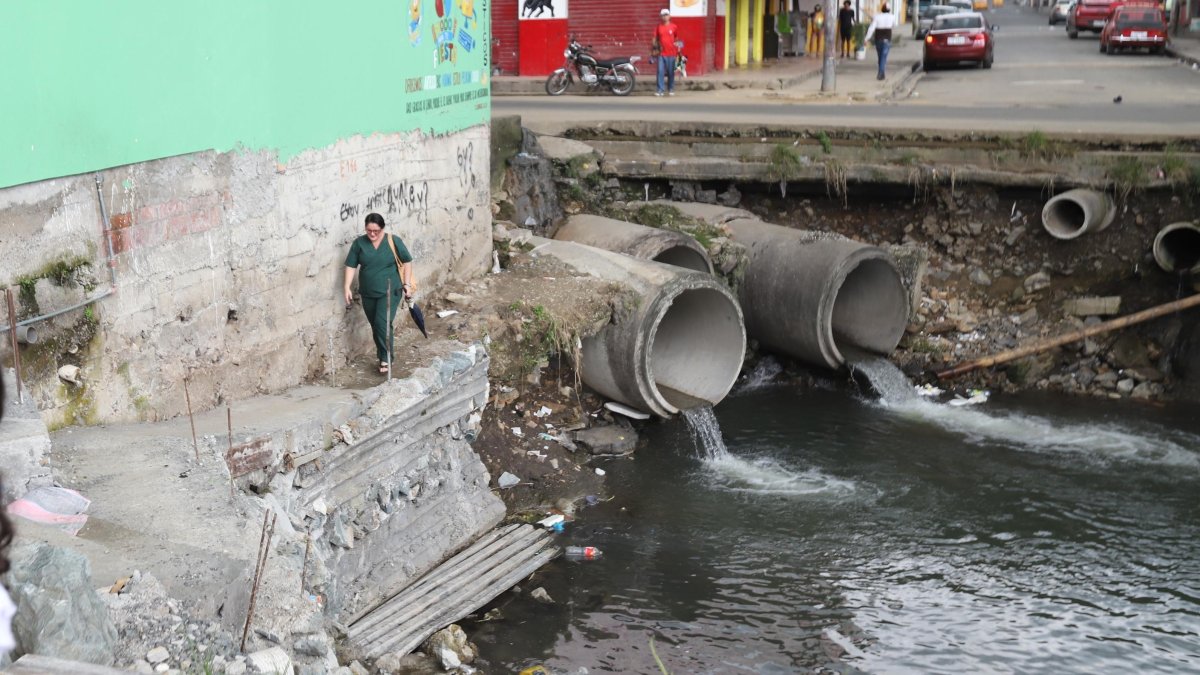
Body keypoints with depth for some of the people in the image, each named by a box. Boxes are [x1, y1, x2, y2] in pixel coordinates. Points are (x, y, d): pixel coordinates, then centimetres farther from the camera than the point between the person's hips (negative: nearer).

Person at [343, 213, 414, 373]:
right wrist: (347, 287, -10)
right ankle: (383, 356, 26)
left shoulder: (393, 241, -7)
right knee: (375, 326, 11)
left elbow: (407, 261, 1)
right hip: (368, 294, 4)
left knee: (382, 323, -15)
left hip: (390, 292, -3)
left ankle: (386, 358, -7)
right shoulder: (359, 243, -2)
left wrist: (407, 284, -4)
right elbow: (351, 265, -1)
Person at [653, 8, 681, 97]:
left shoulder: (674, 27, 2)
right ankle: (660, 90, -3)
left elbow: (677, 39, 12)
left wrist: (678, 48, 5)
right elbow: (655, 38, 9)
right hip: (661, 53, 0)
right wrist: (655, 45, -5)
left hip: (671, 53, 0)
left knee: (671, 72, 5)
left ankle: (671, 89, 14)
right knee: (660, 72, -5)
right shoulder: (658, 27, 4)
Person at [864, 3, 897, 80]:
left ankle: (882, 73, 26)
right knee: (883, 57, -7)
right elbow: (894, 26, 18)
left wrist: (867, 38, -11)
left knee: (880, 57, 16)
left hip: (878, 39, 1)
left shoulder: (877, 17, -5)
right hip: (887, 40, -1)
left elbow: (871, 28, -13)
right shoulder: (891, 16, -2)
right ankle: (881, 73, -21)